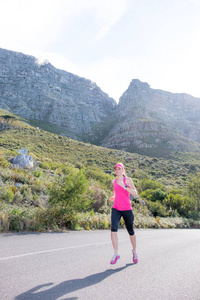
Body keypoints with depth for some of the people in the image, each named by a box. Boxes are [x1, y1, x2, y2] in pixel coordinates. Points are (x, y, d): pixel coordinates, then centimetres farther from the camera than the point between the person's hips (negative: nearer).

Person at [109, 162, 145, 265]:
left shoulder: (127, 180, -4)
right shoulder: (114, 181, 10)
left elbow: (135, 193, -14)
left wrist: (124, 186, -26)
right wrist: (113, 197, 8)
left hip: (127, 209, -3)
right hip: (116, 209, 3)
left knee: (131, 232, 9)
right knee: (113, 228, -18)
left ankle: (134, 251, 35)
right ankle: (116, 253, -7)